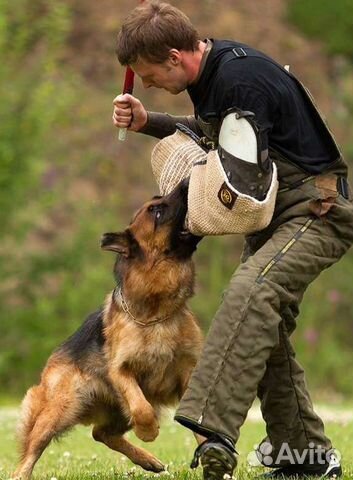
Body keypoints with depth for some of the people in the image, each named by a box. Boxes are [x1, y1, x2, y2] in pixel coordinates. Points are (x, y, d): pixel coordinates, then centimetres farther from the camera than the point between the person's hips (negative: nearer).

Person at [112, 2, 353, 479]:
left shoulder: (242, 78, -24)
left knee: (249, 292, -31)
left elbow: (242, 175, -23)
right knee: (265, 330, 13)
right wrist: (147, 122, 10)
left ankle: (215, 432, -45)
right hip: (275, 213, 11)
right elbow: (209, 133, 26)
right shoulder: (213, 70, 6)